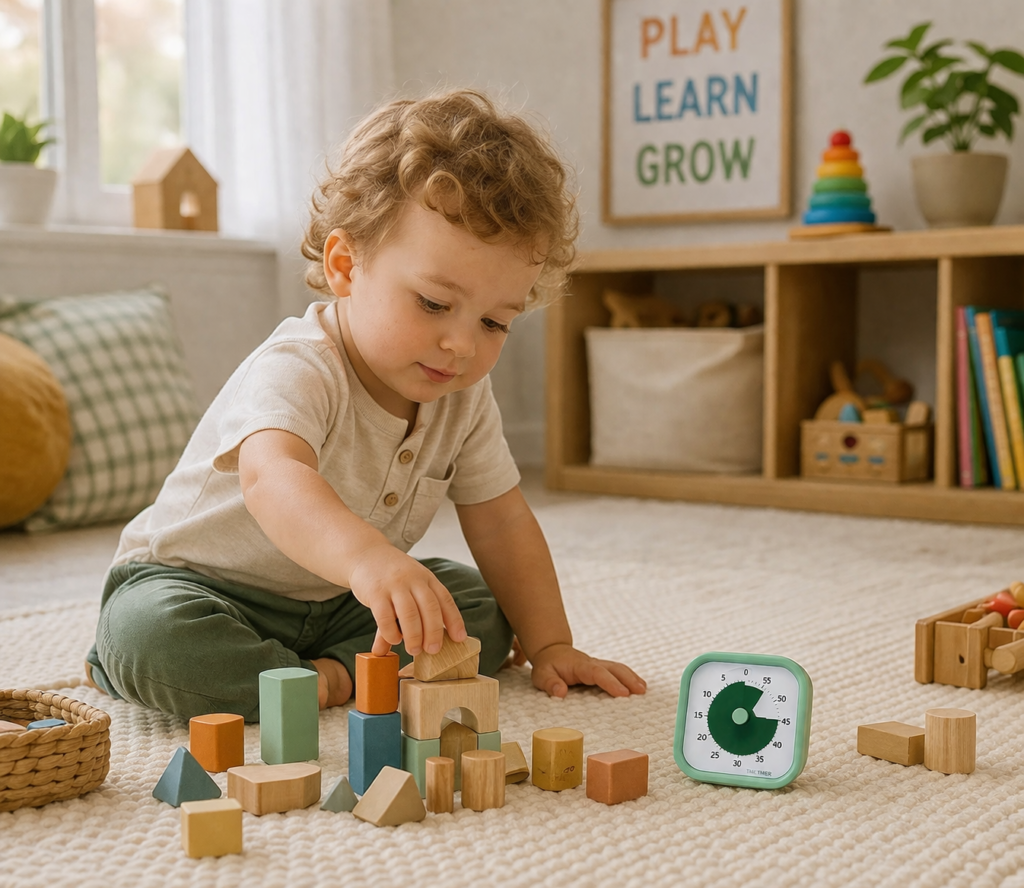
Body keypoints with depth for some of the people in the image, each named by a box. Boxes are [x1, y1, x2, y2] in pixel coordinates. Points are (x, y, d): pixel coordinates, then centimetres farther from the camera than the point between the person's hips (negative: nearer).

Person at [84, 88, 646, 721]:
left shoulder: (464, 399, -8)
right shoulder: (295, 372, -33)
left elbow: (502, 524, 1)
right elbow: (272, 477, -54)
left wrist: (547, 646, -4)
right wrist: (367, 557, -73)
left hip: (336, 597, 7)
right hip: (200, 580, -6)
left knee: (484, 614, -6)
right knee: (152, 636, -37)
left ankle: (334, 670, -18)